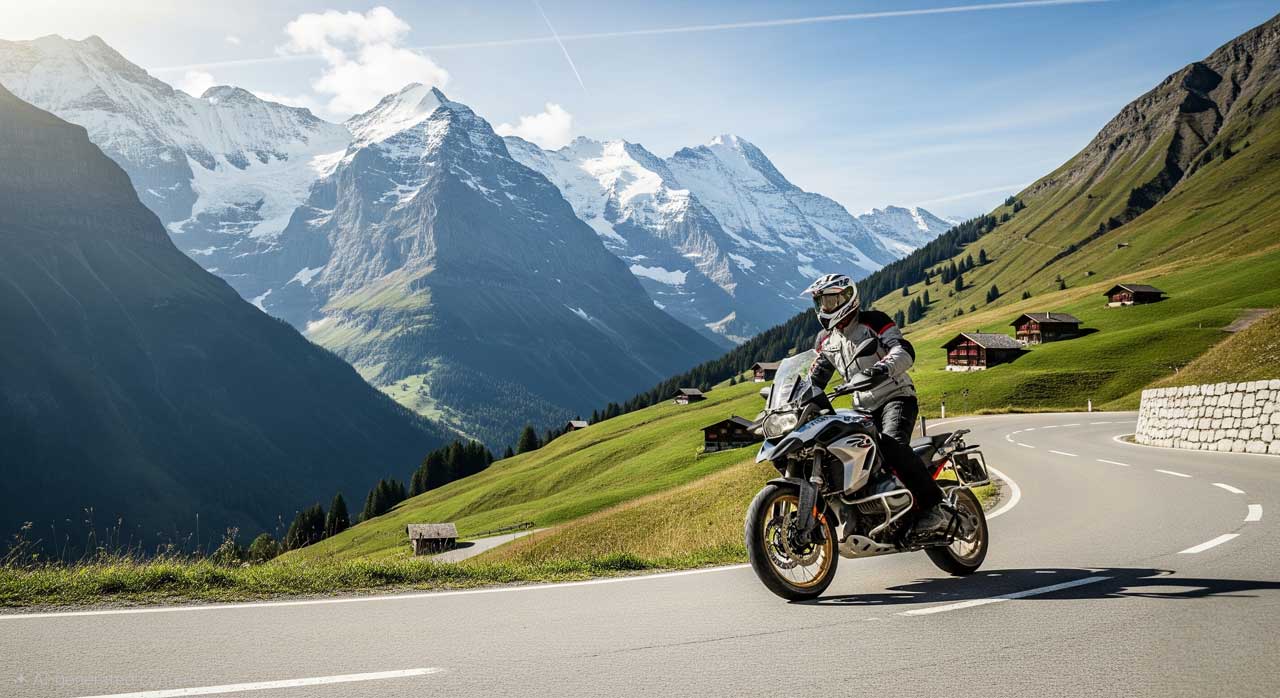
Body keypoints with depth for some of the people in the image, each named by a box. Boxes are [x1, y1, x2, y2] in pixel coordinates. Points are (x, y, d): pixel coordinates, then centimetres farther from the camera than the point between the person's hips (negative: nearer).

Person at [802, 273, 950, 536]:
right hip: (864, 408, 7)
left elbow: (904, 350, -18)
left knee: (892, 445, -33)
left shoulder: (873, 321, -5)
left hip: (896, 397, -7)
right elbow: (815, 377, 20)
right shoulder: (825, 340, 15)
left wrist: (884, 367, -39)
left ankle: (933, 507, -27)